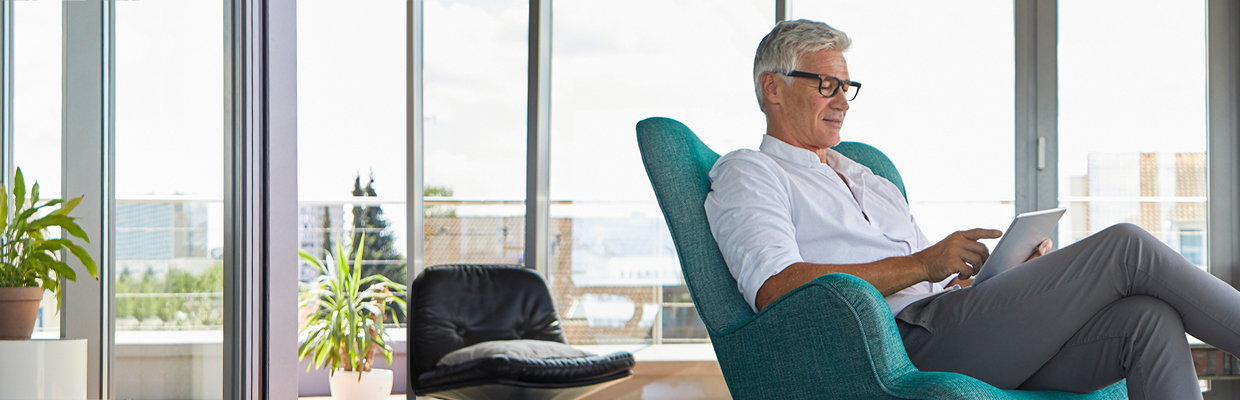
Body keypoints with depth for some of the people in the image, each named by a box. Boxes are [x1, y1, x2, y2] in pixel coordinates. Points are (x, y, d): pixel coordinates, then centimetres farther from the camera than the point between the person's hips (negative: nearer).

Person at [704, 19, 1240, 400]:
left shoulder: (873, 183, 34)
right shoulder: (748, 175, 8)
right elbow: (776, 288, -12)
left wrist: (1010, 273, 6)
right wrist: (922, 265, -14)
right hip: (904, 340, -8)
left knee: (1150, 320, -17)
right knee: (1126, 247, -14)